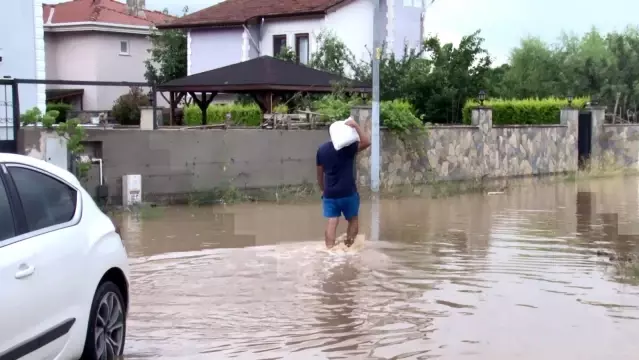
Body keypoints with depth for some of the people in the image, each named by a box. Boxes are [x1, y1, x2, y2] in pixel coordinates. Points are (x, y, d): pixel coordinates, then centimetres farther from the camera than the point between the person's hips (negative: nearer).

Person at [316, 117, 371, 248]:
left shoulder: (322, 149, 5)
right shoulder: (348, 147, -10)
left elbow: (319, 173, 11)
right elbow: (367, 142, -20)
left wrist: (323, 190, 23)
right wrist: (355, 126, -17)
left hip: (329, 194, 3)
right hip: (348, 193, -3)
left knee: (331, 223, 0)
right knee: (353, 220, 15)